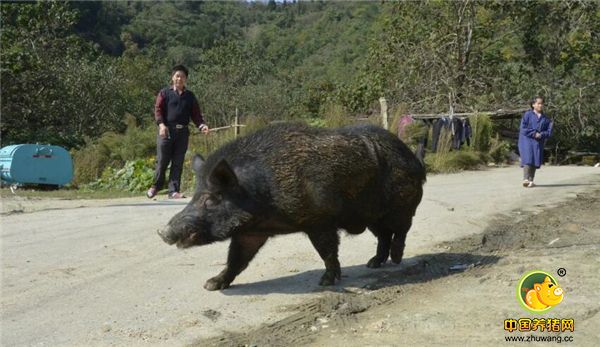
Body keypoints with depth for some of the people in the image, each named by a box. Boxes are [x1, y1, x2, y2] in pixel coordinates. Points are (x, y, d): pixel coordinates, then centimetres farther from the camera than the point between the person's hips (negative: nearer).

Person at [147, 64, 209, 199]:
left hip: (182, 132, 3)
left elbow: (196, 114, 11)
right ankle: (156, 186, 17)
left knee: (178, 163, 3)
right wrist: (161, 124, -18)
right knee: (162, 160, -1)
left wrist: (201, 125, -8)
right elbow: (158, 109, -2)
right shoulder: (165, 93, 7)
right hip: (166, 131, -3)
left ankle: (174, 191, 6)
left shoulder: (190, 96, 15)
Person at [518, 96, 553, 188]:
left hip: (538, 142, 4)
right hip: (526, 140, -4)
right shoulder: (528, 114, 2)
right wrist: (533, 133, -15)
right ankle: (526, 179, -23)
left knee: (536, 160, 0)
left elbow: (549, 132, 7)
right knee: (527, 158, -16)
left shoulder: (545, 118, 12)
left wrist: (541, 134, -12)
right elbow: (523, 128, -6)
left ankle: (531, 180, 7)